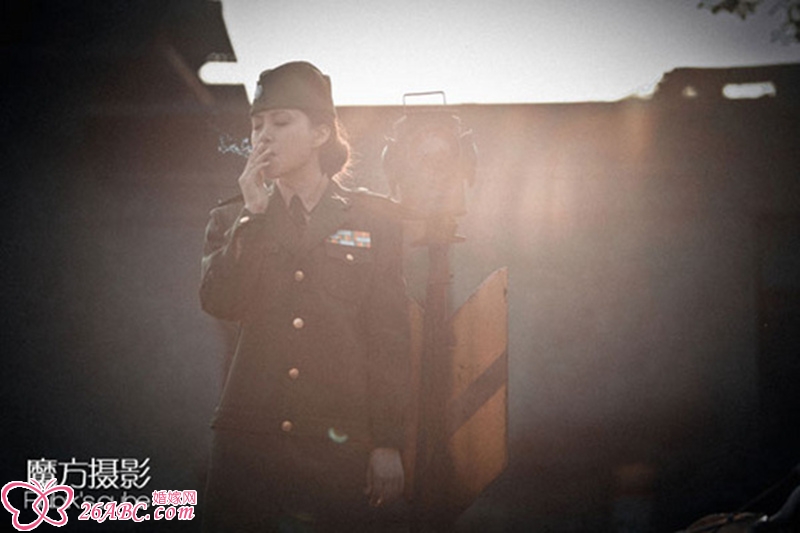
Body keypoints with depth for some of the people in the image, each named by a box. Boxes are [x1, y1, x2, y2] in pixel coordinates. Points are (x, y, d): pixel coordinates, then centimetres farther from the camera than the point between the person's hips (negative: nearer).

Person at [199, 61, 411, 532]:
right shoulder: (233, 222, 12)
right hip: (249, 438, 1)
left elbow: (391, 335, 2)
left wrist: (388, 443, -3)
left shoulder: (375, 219, 6)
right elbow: (220, 303, -7)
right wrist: (254, 213, -8)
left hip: (339, 440, -1)